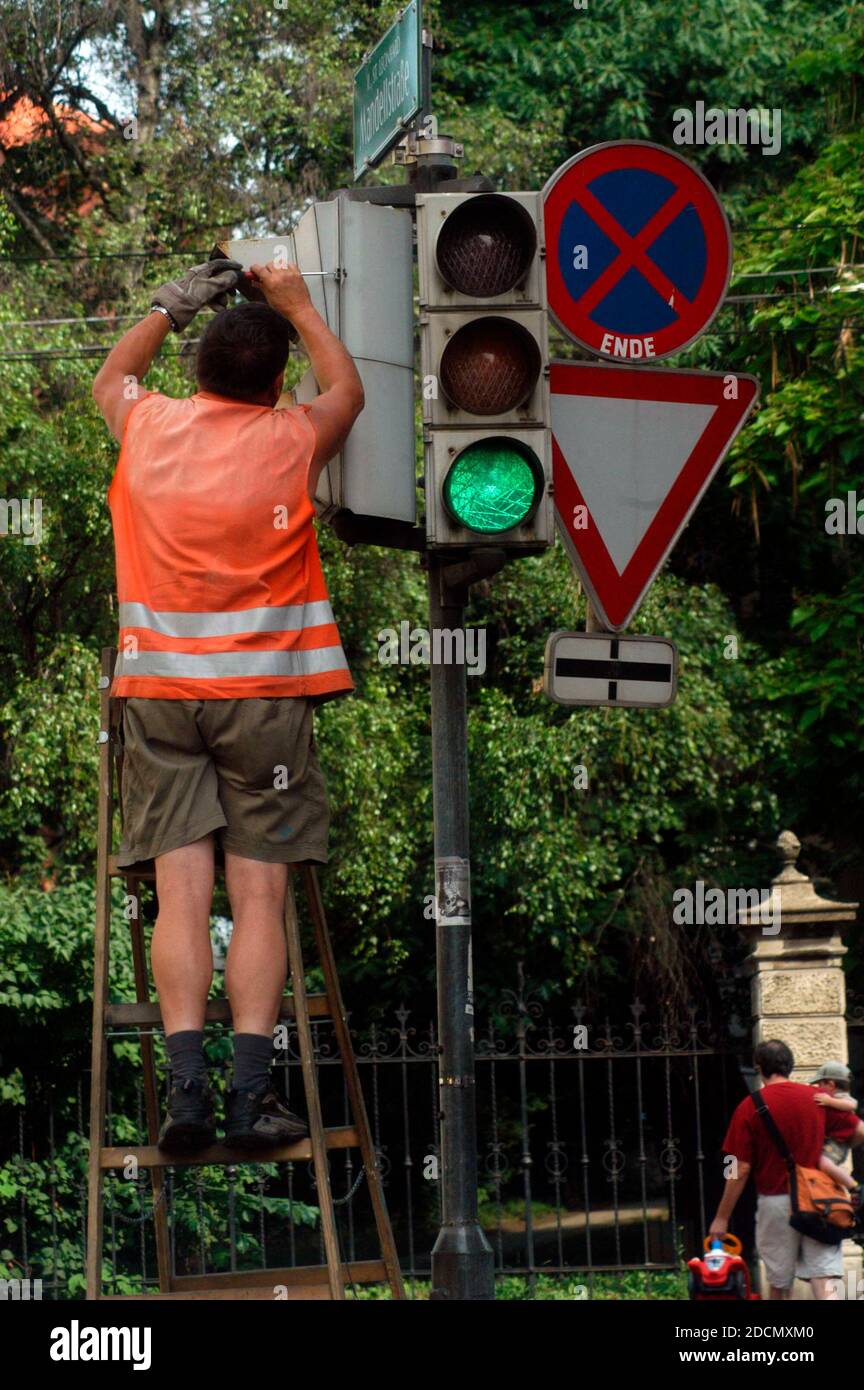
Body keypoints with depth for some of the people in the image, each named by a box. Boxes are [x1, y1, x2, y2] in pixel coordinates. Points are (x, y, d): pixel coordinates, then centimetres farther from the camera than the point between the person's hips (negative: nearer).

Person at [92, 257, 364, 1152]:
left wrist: (175, 304, 31)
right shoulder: (292, 442, -2)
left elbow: (111, 377, 27)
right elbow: (347, 389, 21)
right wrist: (297, 305, 28)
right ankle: (251, 1090, -11)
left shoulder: (149, 428, 2)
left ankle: (186, 1084, -14)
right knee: (259, 894, -2)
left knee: (182, 890, -3)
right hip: (264, 689, -2)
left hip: (160, 686, 2)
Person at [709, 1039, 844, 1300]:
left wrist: (721, 1218, 1)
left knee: (780, 1283, 14)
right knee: (826, 1282, -5)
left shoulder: (749, 1108, -7)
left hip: (776, 1202, -1)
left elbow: (741, 1171, -7)